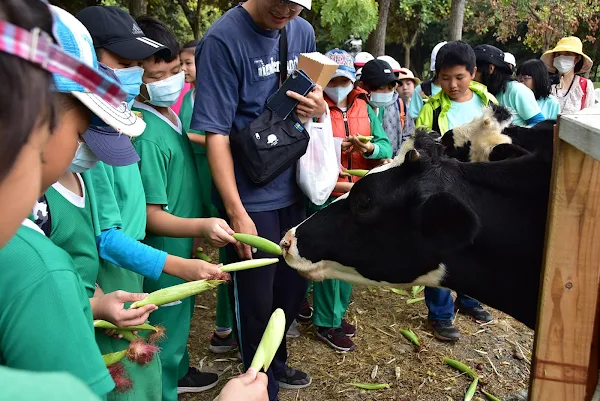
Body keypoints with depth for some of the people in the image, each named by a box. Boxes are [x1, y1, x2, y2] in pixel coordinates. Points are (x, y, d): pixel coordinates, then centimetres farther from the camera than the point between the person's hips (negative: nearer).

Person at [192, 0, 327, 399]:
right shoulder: (223, 39, -17)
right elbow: (216, 133, -18)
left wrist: (318, 105, -8)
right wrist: (236, 211, -20)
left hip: (292, 190, 7)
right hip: (250, 199, -6)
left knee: (293, 286, 20)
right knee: (256, 301, 8)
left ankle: (275, 362, 45)